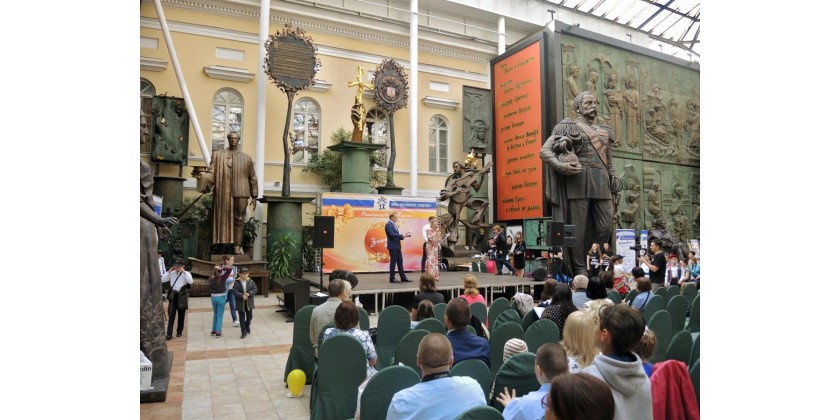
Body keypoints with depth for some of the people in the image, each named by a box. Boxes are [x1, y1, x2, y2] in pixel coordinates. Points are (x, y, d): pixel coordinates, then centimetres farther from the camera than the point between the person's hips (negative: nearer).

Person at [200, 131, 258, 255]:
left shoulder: (246, 158, 14)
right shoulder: (218, 155, 11)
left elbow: (252, 178, 14)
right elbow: (211, 172, 1)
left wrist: (254, 196, 10)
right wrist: (205, 180, -21)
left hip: (240, 193, 1)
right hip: (223, 193, -1)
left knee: (239, 219, -1)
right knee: (223, 219, -1)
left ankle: (237, 245, 4)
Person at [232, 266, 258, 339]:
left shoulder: (251, 282, -2)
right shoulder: (237, 283, -8)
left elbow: (254, 289, -7)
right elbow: (235, 292, -16)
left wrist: (248, 294, -25)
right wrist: (242, 296, -29)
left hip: (249, 303, 2)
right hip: (240, 303, -2)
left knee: (249, 316, 15)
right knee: (242, 318, 4)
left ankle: (247, 326, 43)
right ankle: (244, 331, 13)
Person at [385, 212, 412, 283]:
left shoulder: (394, 225, 16)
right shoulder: (388, 225, -11)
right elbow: (392, 234, -22)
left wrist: (404, 235, 3)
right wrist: (402, 236, -23)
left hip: (397, 246, 9)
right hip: (393, 246, -9)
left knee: (400, 262, 9)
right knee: (393, 262, -2)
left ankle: (403, 277, 13)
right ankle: (392, 278, 6)